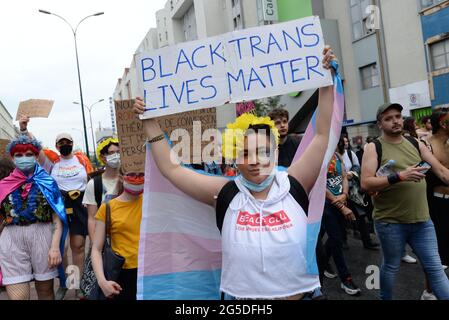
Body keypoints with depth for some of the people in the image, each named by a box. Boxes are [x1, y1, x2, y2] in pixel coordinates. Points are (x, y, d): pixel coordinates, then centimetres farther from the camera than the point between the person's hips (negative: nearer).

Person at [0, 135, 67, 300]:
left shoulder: (48, 182, 3)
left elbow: (57, 217, -3)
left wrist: (55, 246, -13)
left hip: (42, 236, -1)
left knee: (45, 290, 11)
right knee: (18, 296, -2)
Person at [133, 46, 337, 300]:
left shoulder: (293, 186, -8)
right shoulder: (226, 193, -8)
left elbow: (323, 135, -7)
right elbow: (171, 168, -4)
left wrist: (327, 80, -9)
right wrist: (150, 121, -5)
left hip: (302, 293, 1)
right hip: (241, 297, 0)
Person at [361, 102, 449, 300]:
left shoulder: (416, 144, 8)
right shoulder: (374, 148, -7)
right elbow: (366, 183, -17)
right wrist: (400, 176, -23)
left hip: (422, 220, 4)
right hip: (390, 222, -3)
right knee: (391, 267, 14)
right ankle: (385, 298, 37)